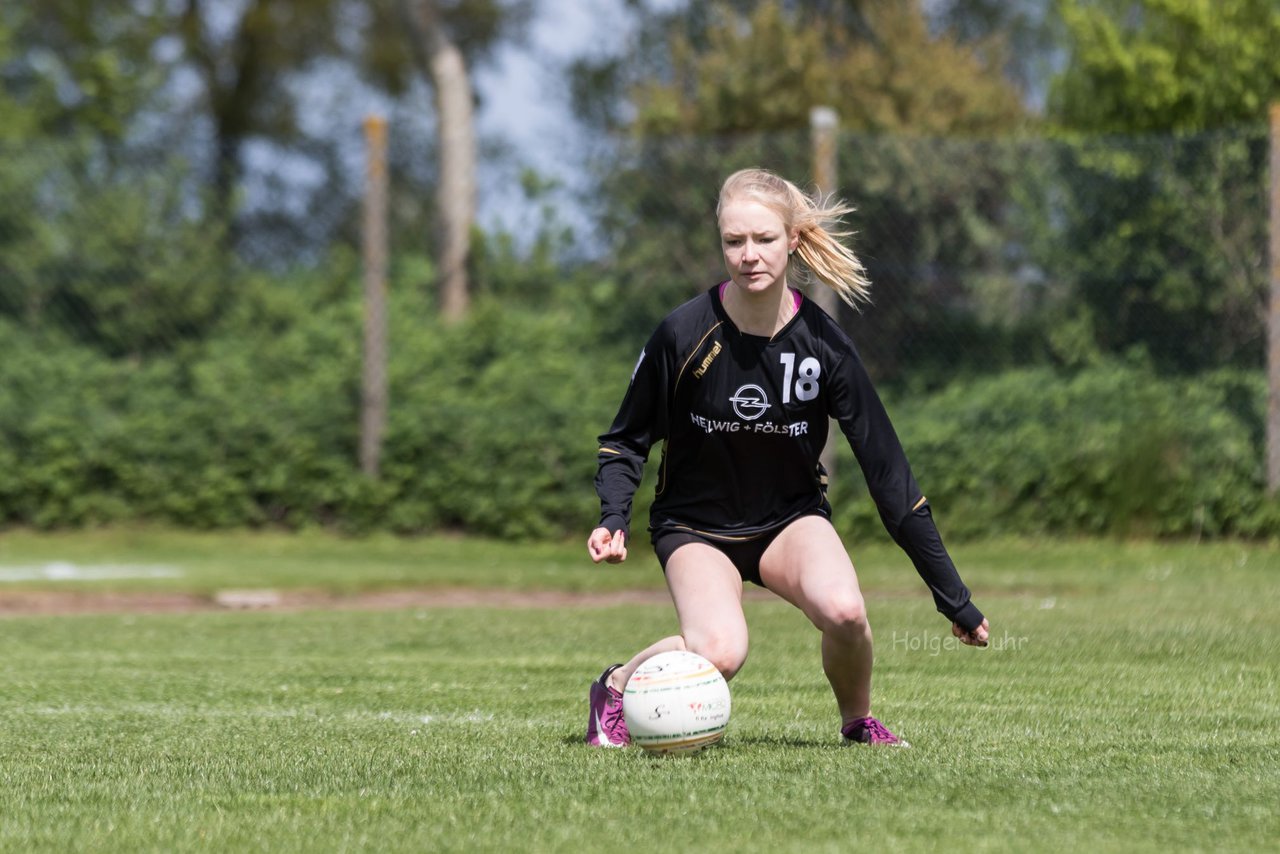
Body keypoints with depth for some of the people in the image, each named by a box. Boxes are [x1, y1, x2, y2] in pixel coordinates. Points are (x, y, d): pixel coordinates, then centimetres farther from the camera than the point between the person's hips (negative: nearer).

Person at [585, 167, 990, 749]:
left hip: (791, 518, 2)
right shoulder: (683, 335, -18)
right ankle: (616, 686, -1)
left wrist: (953, 597, -8)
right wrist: (614, 519, -21)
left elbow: (887, 470, -9)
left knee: (844, 610, -31)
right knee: (719, 652, -32)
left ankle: (858, 722, 0)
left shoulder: (823, 345, -15)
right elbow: (626, 439, -1)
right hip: (696, 524, -2)